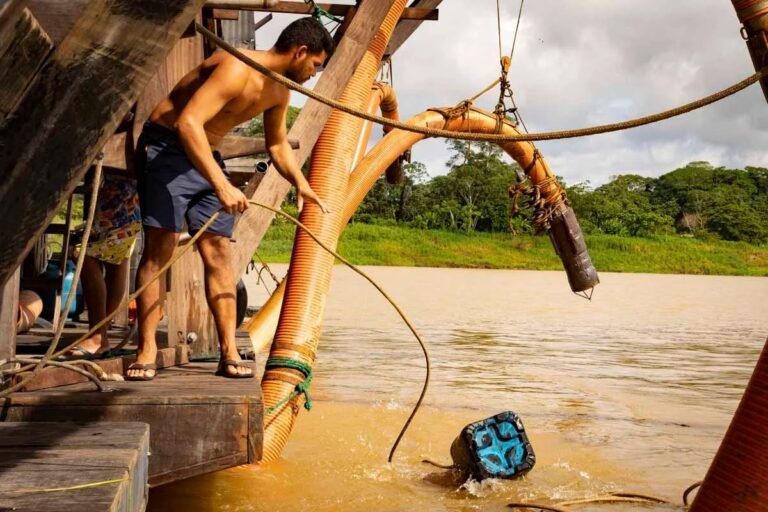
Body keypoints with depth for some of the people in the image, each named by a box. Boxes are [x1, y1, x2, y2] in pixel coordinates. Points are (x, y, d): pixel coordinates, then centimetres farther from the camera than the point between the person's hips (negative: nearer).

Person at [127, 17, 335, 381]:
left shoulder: (279, 91, 6)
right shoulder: (237, 69, -24)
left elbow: (277, 145, 21)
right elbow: (187, 123, -35)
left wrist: (300, 184, 5)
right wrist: (222, 185, -42)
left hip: (206, 156, 8)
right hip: (166, 146, -8)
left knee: (218, 251, 0)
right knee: (159, 248, -13)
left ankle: (229, 352, 0)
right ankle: (146, 350, -8)